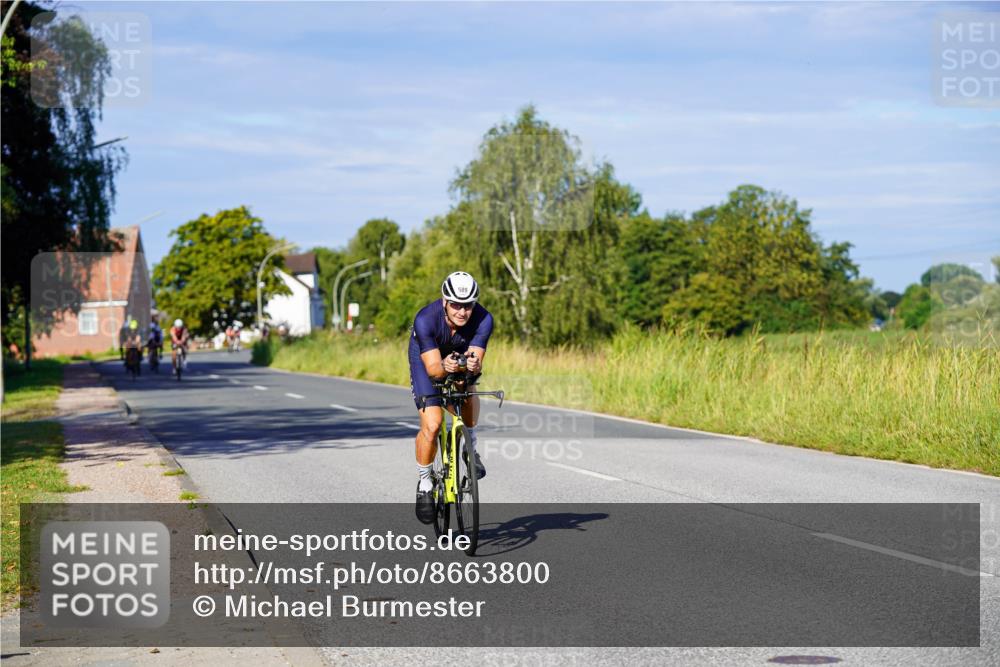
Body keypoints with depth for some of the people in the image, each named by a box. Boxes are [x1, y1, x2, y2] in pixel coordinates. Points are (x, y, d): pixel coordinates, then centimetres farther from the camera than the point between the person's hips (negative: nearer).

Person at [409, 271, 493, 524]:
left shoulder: (483, 320, -31)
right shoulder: (426, 319, -37)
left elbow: (477, 359, -32)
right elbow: (433, 367, -37)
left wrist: (474, 366, -56)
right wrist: (445, 367, -59)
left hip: (462, 356, 3)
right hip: (426, 360, -3)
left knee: (469, 396, -27)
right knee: (432, 425, -17)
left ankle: (471, 448, 0)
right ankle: (424, 484, 3)